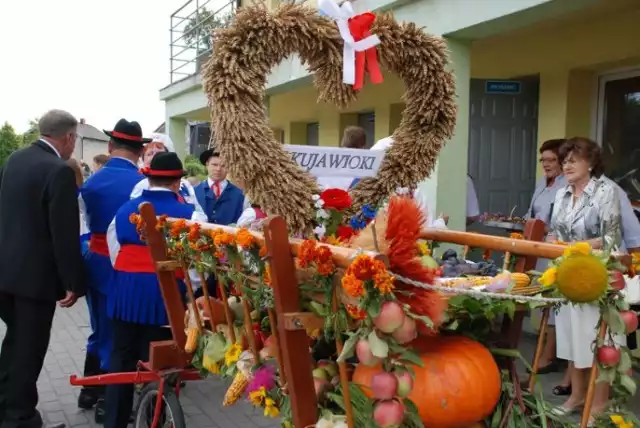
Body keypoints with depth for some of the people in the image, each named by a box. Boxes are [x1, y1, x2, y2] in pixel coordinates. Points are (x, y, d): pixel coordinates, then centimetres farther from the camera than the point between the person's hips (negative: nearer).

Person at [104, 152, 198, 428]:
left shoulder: (124, 210, 4)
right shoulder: (189, 214, -8)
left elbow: (115, 256, 9)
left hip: (125, 294, 3)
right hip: (166, 296, -3)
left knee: (121, 358, 14)